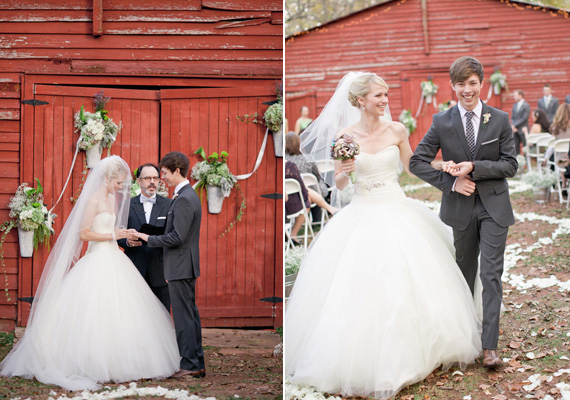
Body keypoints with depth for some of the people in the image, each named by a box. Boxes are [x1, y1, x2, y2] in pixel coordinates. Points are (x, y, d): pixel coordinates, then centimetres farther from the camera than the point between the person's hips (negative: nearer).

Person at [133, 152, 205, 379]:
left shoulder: (184, 199, -18)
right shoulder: (188, 195, 14)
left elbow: (178, 237, -22)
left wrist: (149, 239, -13)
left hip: (180, 266, -10)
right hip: (186, 266, 10)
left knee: (184, 316, -5)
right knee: (190, 314, 13)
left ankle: (189, 365, -1)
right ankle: (197, 364, 19)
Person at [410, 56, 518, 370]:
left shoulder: (499, 120, -2)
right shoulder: (442, 122, -2)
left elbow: (510, 165, -4)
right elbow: (417, 162, -3)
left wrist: (473, 167, -18)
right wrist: (451, 182, -14)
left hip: (494, 206, -1)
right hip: (461, 206, 1)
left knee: (491, 274, -7)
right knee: (465, 271, 15)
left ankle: (489, 346, -7)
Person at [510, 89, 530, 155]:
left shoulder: (526, 106, -6)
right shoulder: (514, 105, 14)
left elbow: (524, 118, -12)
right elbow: (512, 117, 14)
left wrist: (515, 125, -12)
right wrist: (512, 125, -5)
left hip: (523, 130, -6)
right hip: (515, 130, 6)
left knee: (525, 147, -4)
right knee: (516, 146, 4)